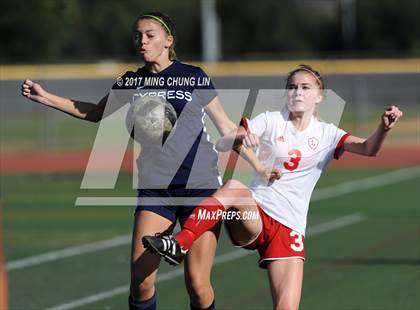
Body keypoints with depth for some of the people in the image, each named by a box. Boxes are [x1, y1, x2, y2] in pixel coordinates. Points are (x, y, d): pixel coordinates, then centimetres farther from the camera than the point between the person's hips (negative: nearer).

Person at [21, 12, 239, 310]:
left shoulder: (194, 76, 1)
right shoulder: (131, 82, 10)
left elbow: (226, 125, 9)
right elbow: (95, 112, 27)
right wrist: (45, 97, 21)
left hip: (201, 186, -3)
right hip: (155, 189, 3)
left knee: (197, 283, -9)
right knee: (141, 281, -10)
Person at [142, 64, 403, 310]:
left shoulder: (326, 135, 7)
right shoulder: (271, 121, 4)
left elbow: (368, 149, -9)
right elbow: (221, 144, -5)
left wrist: (384, 128, -30)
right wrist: (241, 137, -27)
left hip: (289, 230, 1)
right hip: (252, 219, -1)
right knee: (234, 187, -35)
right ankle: (179, 245, -37)